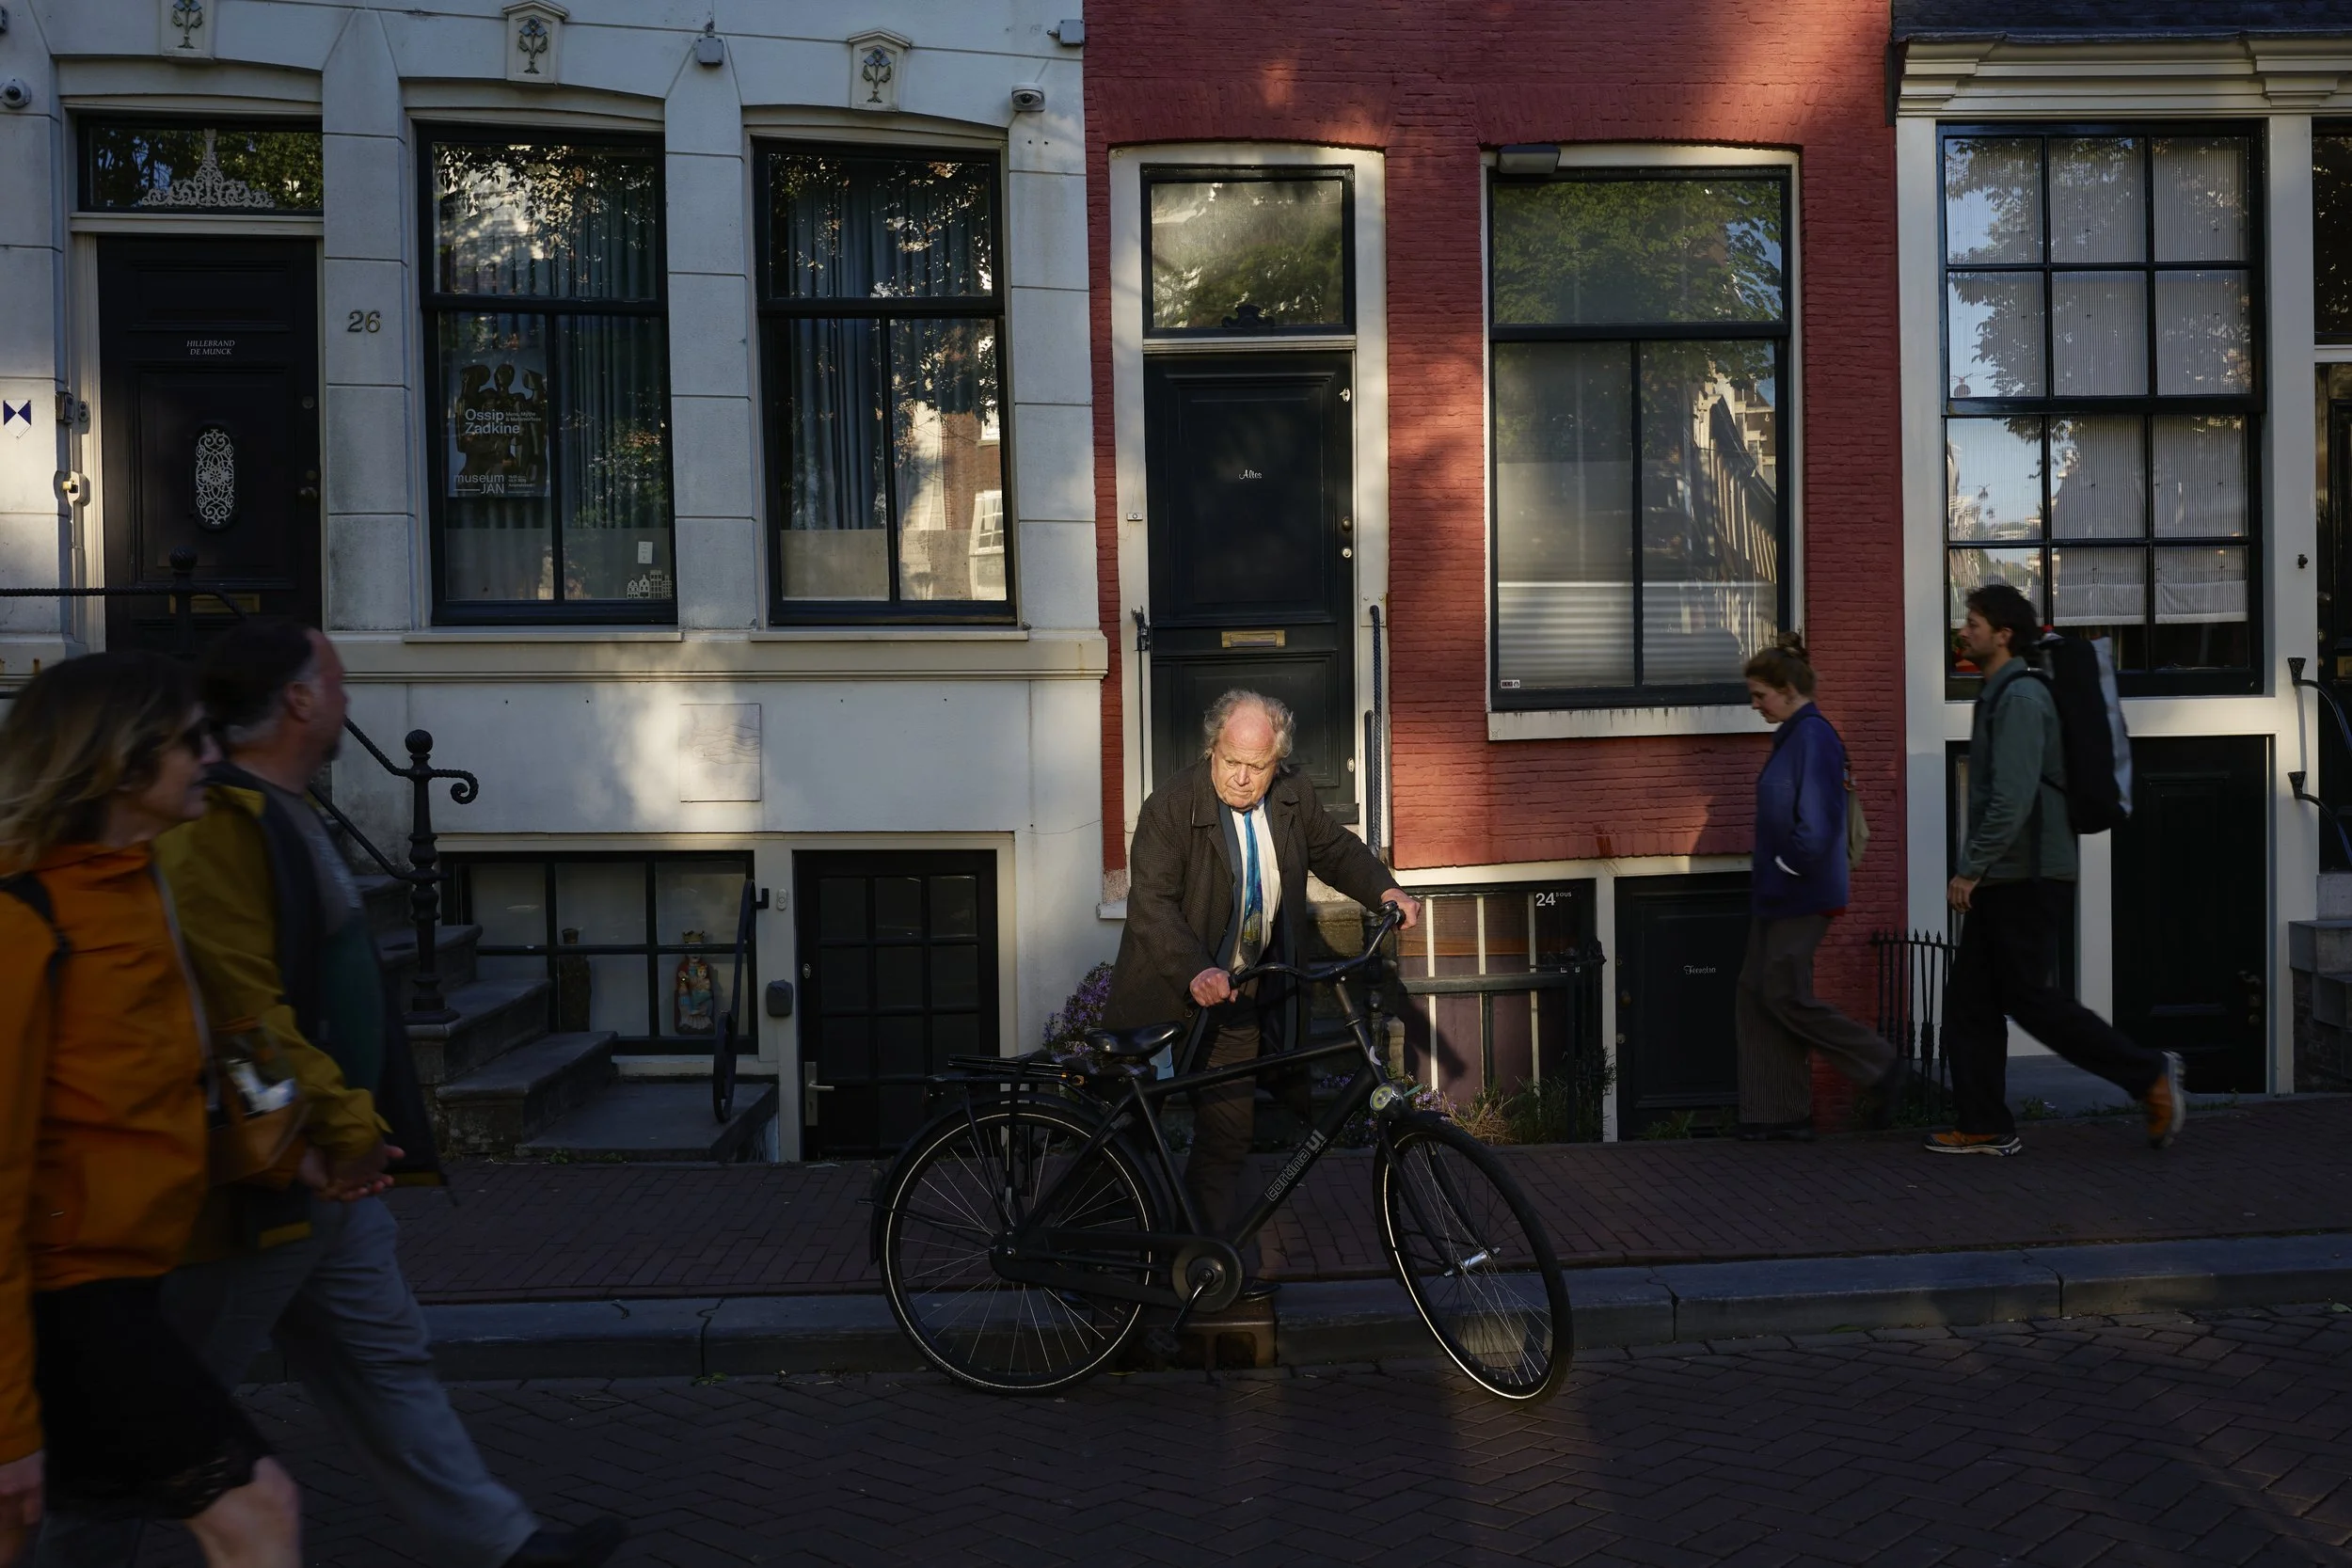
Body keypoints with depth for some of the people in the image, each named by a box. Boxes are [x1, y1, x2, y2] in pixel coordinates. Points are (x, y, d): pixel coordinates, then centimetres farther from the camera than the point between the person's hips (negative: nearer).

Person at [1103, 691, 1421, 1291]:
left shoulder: (1293, 797, -2)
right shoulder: (1170, 808, -19)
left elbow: (1334, 847, 15)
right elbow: (1151, 903, -27)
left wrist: (1384, 889, -3)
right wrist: (1195, 973, -41)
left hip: (1243, 998, 5)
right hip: (1169, 996, -5)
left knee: (1226, 1139, 13)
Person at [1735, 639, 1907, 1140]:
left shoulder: (1814, 736, -16)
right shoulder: (1792, 736, 14)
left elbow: (1817, 821, -24)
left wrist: (1789, 868, -14)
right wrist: (1766, 871, 14)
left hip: (1802, 893, -10)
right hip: (1779, 892, 10)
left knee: (1785, 994, -6)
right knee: (1756, 991, 8)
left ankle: (1885, 1069, 9)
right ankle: (1777, 1113, 13)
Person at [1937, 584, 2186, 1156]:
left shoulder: (2020, 698, -14)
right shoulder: (1999, 694, 17)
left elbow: (2013, 798, -23)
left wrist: (1970, 869, -20)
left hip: (2026, 877, -10)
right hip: (2001, 879, 10)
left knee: (2030, 997, -5)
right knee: (1968, 1000, 8)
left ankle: (2150, 1075, 7)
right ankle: (1985, 1126, 12)